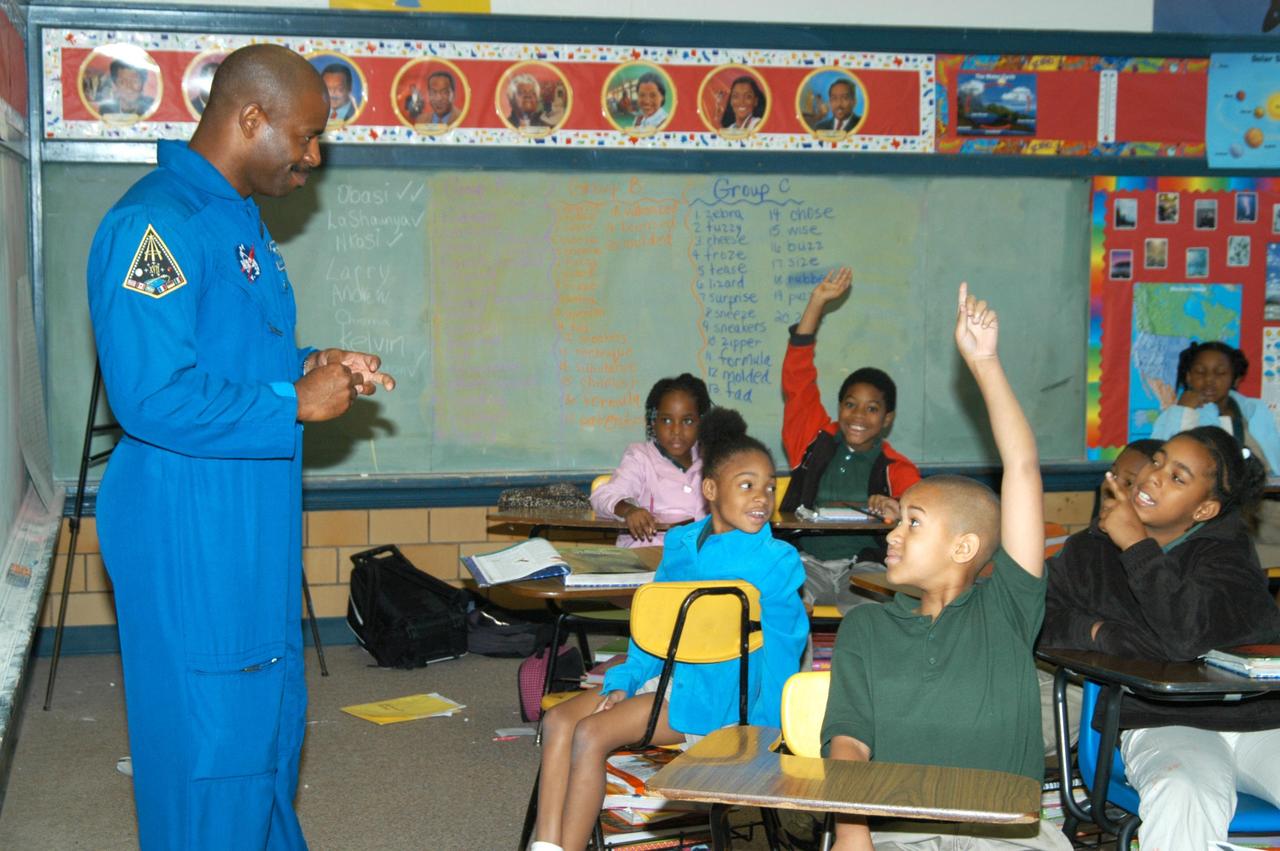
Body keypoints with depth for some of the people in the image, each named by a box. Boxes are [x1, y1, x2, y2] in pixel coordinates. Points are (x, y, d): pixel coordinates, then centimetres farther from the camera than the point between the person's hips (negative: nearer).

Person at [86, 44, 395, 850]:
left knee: (273, 716, 21)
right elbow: (154, 398, -26)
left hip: (254, 532, 10)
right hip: (190, 539, -10)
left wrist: (311, 365, 5)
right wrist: (296, 405, -18)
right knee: (211, 734, 0)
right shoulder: (156, 224, -20)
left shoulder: (241, 221, 12)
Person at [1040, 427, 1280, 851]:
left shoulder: (1227, 550, 1)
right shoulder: (1091, 549, 11)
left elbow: (1189, 635, -17)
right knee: (1183, 796, -37)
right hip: (1162, 724, 0)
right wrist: (1098, 633, -11)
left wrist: (1136, 545, -11)